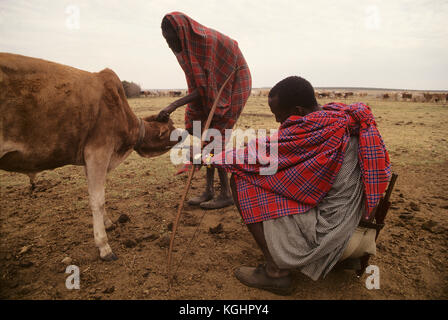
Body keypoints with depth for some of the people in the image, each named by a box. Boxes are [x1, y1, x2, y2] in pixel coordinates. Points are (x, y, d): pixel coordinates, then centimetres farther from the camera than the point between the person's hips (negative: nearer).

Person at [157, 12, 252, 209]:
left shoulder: (208, 41, -27)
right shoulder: (187, 45, -1)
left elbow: (206, 87, -27)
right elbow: (197, 85, 2)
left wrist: (174, 106, -34)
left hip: (233, 87, -8)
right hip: (215, 90, 8)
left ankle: (226, 195, -3)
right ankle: (209, 191, 12)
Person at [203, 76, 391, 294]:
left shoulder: (315, 128, -23)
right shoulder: (337, 114, 5)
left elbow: (259, 155, -17)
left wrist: (209, 159, -3)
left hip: (328, 225, -10)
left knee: (242, 181, -8)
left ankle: (277, 271, -3)